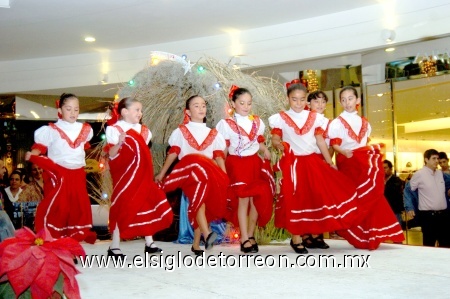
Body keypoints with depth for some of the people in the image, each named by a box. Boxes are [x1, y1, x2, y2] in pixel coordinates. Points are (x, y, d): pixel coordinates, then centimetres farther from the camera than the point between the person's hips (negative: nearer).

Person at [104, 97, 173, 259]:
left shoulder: (143, 130, 14)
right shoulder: (115, 129, -6)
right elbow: (111, 154, -15)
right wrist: (119, 143, -33)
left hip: (142, 176, 7)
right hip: (125, 176, -7)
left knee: (147, 205, 8)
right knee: (122, 208, -5)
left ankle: (149, 243, 18)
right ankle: (114, 246, 3)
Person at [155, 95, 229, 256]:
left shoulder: (213, 134, 19)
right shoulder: (181, 131, 15)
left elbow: (219, 156, 8)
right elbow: (173, 153, 9)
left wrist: (224, 177, -5)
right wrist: (162, 173, 3)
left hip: (209, 176, 4)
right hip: (187, 172, -4)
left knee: (200, 203, -4)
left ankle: (196, 244, 9)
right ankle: (206, 234, -41)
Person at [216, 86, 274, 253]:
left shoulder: (257, 122, 10)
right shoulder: (227, 124, -2)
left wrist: (265, 151, -3)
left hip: (255, 164, 4)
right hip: (237, 165, -4)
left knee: (257, 199, 2)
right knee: (243, 200, -5)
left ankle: (250, 235, 18)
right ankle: (244, 239, 1)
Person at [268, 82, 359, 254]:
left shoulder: (315, 117, 9)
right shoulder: (280, 118, 2)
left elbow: (320, 141, 9)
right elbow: (275, 139, -2)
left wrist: (330, 163, 5)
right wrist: (278, 144, -26)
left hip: (314, 162, 3)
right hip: (293, 164, -3)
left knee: (317, 197, 3)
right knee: (295, 199, -2)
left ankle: (315, 234, 18)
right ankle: (296, 239, 7)